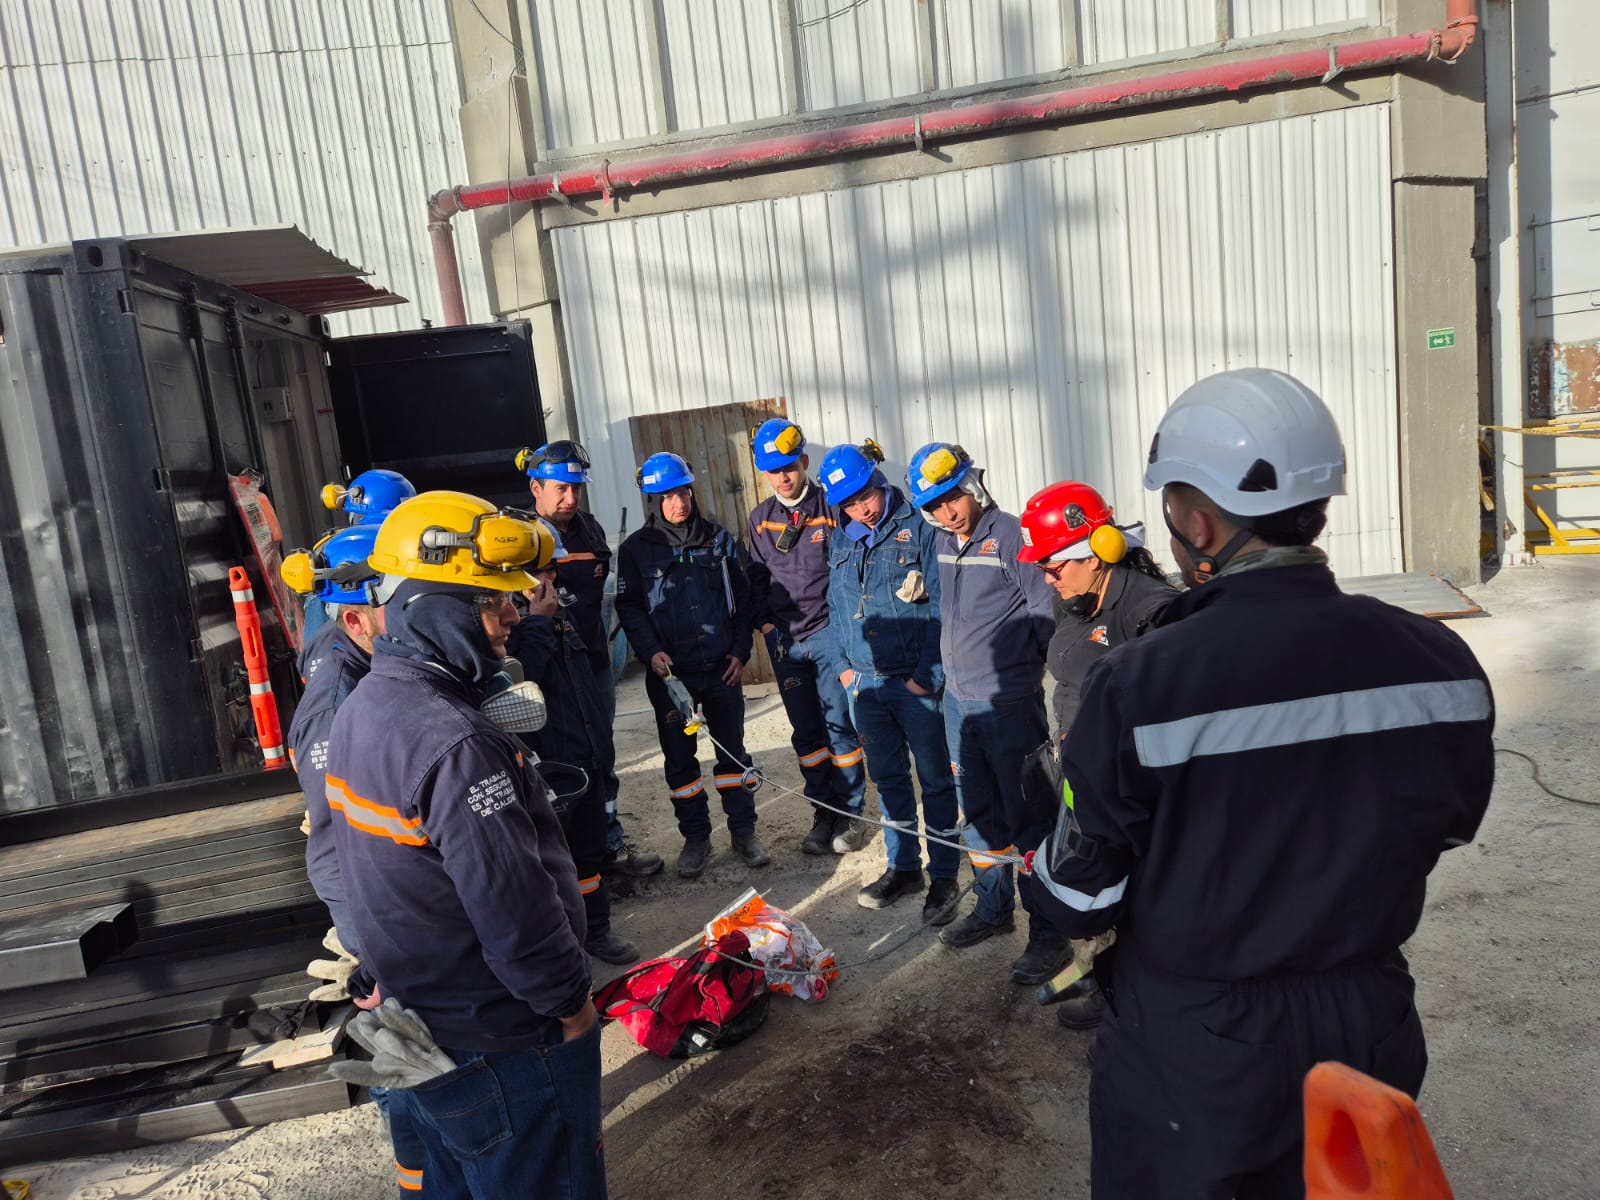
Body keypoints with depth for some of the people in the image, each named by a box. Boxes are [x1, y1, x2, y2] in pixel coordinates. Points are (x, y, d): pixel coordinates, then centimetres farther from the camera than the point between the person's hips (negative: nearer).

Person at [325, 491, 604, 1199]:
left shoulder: (362, 709, 1)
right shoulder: (455, 746, -31)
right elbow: (515, 907, -29)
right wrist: (571, 1002, -12)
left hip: (415, 1025, 9)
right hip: (504, 1051, -9)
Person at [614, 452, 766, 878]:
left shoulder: (719, 539, 5)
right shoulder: (636, 549, -1)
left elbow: (741, 596, 8)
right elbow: (629, 606, -1)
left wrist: (740, 650, 1)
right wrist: (650, 652, -14)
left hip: (722, 667, 1)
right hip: (670, 672, -1)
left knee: (732, 750, 9)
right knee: (679, 756, 8)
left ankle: (743, 831, 22)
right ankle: (696, 837, 21)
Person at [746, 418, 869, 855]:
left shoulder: (831, 507, -5)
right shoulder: (761, 519, 9)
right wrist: (764, 622, 5)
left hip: (828, 633, -4)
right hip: (784, 639, 4)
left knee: (840, 724, 0)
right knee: (805, 731, 10)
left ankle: (849, 813, 12)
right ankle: (823, 813, 21)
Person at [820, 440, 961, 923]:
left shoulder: (918, 528, -9)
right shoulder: (840, 541, 9)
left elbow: (940, 605, -12)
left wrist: (928, 674, -15)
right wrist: (844, 664, 8)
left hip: (916, 682, -6)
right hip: (866, 682, 6)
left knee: (935, 779, 5)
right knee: (888, 777, 16)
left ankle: (944, 877, 18)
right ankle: (903, 866, 32)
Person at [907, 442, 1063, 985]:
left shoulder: (1012, 536, -15)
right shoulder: (945, 545, 9)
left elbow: (1046, 617, -14)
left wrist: (1018, 668, -6)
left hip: (1009, 704, -8)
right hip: (958, 701, 8)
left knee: (1028, 818, 0)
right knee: (978, 813, 18)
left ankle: (1049, 932, 13)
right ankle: (993, 907, 35)